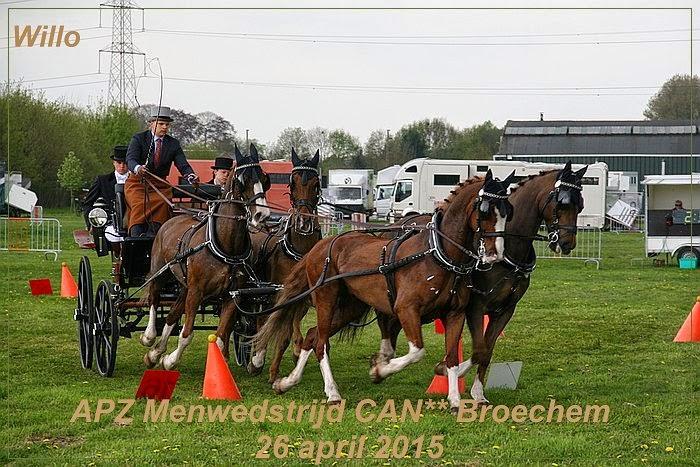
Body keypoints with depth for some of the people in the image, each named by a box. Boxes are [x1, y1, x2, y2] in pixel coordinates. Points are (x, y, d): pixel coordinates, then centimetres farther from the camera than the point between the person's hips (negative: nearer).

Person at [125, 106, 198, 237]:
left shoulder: (173, 144, 9)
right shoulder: (139, 138, -1)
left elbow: (183, 165, -1)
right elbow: (130, 159, -16)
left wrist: (191, 177, -25)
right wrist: (137, 168, -41)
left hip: (160, 185, 3)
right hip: (137, 183, -2)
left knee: (162, 203, -28)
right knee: (140, 205, -29)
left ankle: (153, 233, -35)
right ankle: (136, 234, -37)